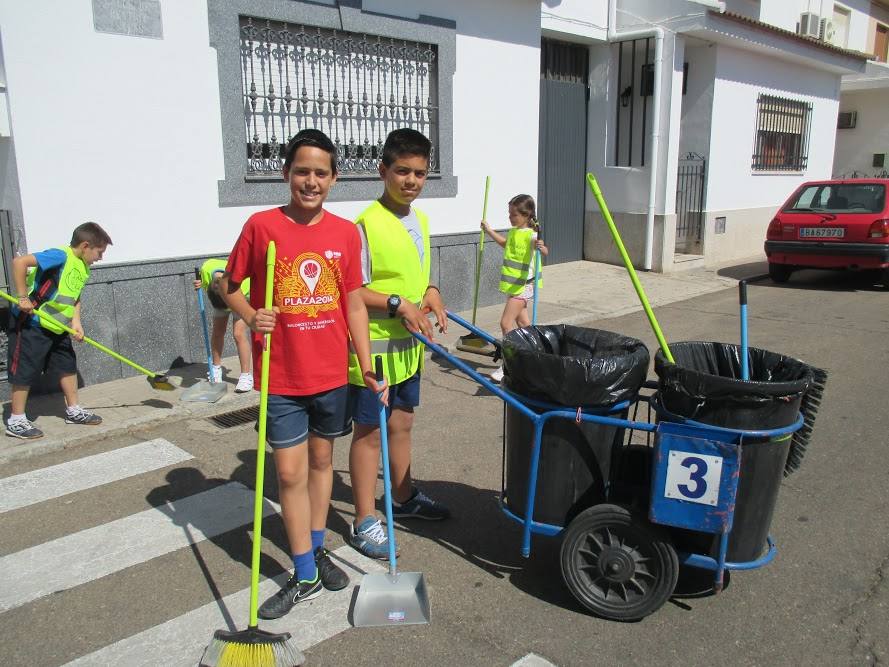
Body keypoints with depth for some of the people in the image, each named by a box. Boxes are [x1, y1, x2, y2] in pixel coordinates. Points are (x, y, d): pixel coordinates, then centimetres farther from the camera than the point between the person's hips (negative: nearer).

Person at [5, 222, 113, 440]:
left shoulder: (83, 269, 5)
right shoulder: (60, 256, -22)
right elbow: (19, 262, -29)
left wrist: (76, 321, -4)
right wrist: (23, 297, -26)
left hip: (57, 327, 9)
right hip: (30, 324, -9)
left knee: (68, 365, 13)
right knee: (25, 372, 0)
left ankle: (73, 410, 27)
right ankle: (16, 422, 12)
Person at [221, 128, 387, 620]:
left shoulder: (346, 232, 0)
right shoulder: (261, 225, -7)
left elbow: (354, 304, 4)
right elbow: (229, 284, 4)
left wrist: (367, 368, 1)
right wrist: (251, 317, -17)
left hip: (332, 374, 3)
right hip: (281, 377, -2)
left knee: (322, 461, 17)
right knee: (290, 473, 2)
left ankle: (317, 551, 36)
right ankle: (305, 577, 18)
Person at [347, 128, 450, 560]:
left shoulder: (419, 220, 8)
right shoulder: (367, 224, -18)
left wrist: (430, 292, 1)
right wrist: (399, 304, -25)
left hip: (409, 344, 8)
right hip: (374, 346, -8)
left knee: (402, 423, 20)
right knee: (369, 431, 3)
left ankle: (403, 497, 38)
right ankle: (364, 521, 16)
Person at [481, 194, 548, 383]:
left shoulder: (530, 234, -18)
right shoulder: (513, 232, 9)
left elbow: (545, 252, -34)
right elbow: (505, 243, 32)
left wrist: (541, 247, -55)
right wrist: (489, 230, 36)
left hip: (522, 286, -9)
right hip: (512, 285, 9)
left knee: (506, 322, -13)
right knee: (523, 323, 16)